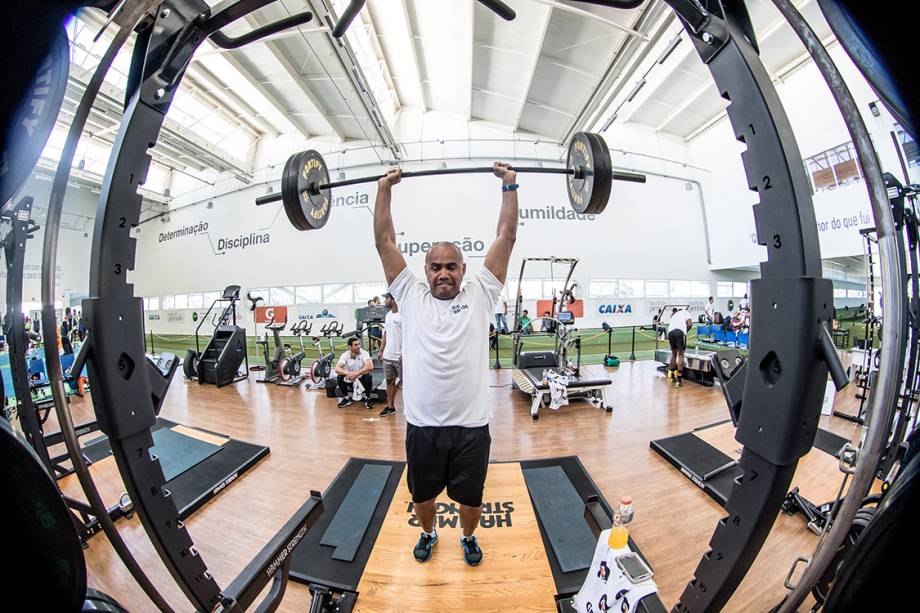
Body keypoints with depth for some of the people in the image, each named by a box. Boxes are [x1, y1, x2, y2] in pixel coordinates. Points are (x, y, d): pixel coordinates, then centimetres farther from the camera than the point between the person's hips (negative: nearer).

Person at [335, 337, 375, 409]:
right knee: (340, 377, -24)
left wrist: (357, 374, -40)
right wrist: (347, 373, -43)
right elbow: (337, 369, -23)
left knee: (368, 377, -32)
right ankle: (346, 398, 0)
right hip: (349, 380, 2)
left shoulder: (364, 353, -18)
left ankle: (367, 399, -8)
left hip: (361, 379, -2)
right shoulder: (345, 355, -12)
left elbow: (370, 367, -32)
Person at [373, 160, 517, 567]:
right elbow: (384, 242, 2)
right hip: (421, 425, 1)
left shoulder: (480, 294, -2)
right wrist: (384, 189, 5)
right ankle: (428, 534, 59)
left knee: (470, 497, 24)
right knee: (422, 494, 26)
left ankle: (469, 537, 56)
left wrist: (509, 187, 1)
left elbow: (506, 238, -2)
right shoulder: (411, 296, 0)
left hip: (471, 425, -1)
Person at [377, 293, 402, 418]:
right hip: (388, 356, 8)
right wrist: (381, 350, 14)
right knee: (389, 381, 14)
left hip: (400, 357, -8)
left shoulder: (403, 315, -14)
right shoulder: (388, 315, 12)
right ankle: (391, 407, 26)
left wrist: (404, 354, -20)